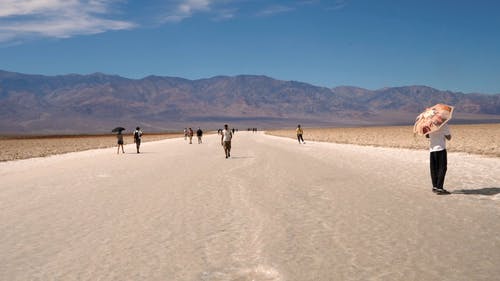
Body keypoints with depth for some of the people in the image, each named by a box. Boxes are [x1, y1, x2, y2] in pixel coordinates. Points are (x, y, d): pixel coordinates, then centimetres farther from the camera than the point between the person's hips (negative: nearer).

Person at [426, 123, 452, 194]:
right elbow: (449, 138, -1)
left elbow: (426, 136, 17)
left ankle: (435, 187, 18)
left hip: (432, 149, 6)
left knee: (434, 169, 11)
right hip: (441, 148, -6)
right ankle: (439, 188, -6)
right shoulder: (444, 125, -9)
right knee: (442, 168, -2)